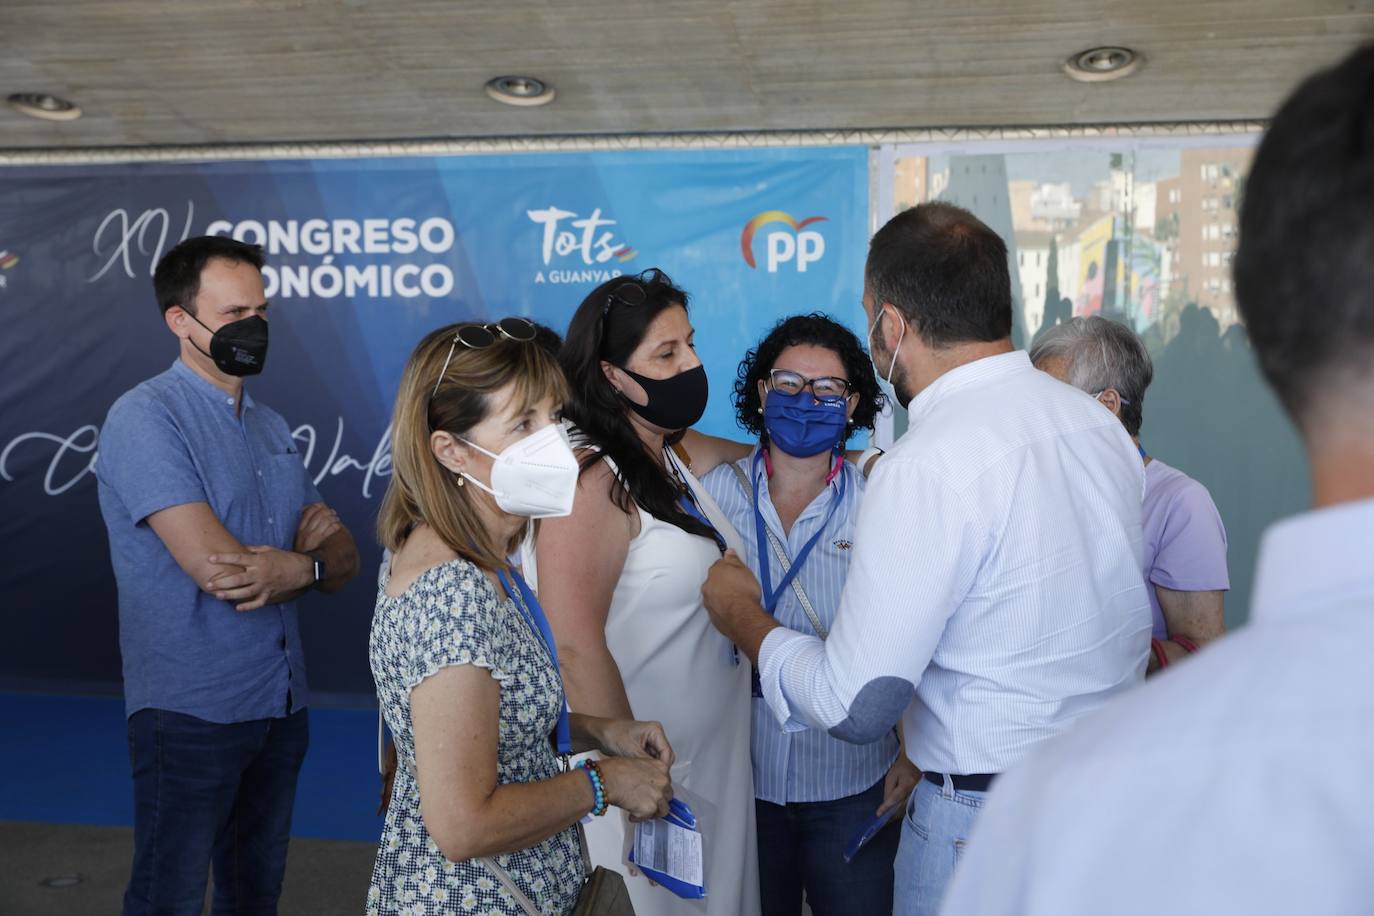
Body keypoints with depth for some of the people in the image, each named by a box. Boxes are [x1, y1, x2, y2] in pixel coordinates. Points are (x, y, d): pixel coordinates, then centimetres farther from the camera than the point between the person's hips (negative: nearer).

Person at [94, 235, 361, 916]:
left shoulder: (272, 427, 11)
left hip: (281, 705, 7)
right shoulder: (144, 417, -12)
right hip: (192, 711, -7)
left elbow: (343, 560, 5)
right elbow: (212, 563, -24)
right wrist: (308, 557, -6)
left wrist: (290, 569, -18)